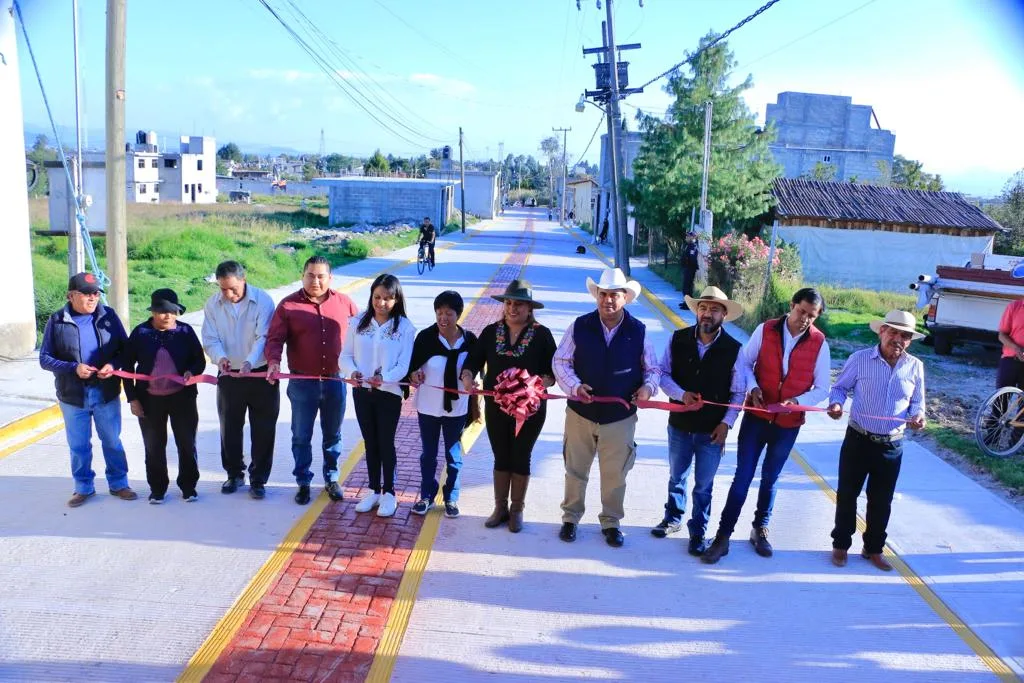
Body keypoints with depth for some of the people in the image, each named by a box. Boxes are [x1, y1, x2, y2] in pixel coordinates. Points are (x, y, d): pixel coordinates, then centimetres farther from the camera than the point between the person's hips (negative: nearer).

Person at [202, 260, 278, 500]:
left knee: (263, 430, 3)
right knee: (229, 428, 13)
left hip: (261, 374, -3)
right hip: (229, 375, 3)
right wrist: (220, 357, -27)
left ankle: (258, 479, 16)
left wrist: (250, 361, -36)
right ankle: (234, 474, 31)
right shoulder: (213, 305, -3)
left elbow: (264, 337, -20)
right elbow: (210, 339, -5)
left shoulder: (263, 300, -14)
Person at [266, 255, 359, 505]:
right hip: (302, 383, -1)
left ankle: (331, 479, 31)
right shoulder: (288, 305, -6)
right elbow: (275, 339, -9)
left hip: (335, 381, 1)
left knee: (332, 435, 15)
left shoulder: (344, 303, 0)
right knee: (301, 436, 10)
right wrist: (273, 361, -27)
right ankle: (303, 482, 25)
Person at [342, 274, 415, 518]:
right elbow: (346, 355, 1)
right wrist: (352, 372, -21)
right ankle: (373, 490, 29)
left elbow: (403, 366, -13)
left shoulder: (405, 328, -10)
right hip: (361, 392, 3)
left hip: (389, 393, -3)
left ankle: (389, 493, 22)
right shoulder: (358, 323, -1)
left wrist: (384, 378, -32)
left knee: (386, 443, 6)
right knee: (370, 442, 15)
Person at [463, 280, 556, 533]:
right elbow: (474, 360, -1)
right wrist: (467, 375, -22)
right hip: (496, 407, 2)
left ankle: (517, 510, 26)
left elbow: (553, 370, -8)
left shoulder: (542, 334, -7)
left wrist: (540, 383, -28)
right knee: (501, 458, 13)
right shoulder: (490, 332, 1)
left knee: (520, 458, 10)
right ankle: (500, 508, 28)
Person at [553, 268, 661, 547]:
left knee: (615, 474, 13)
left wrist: (648, 387, -17)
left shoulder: (638, 331, -5)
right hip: (581, 413, 0)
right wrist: (574, 386, -20)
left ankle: (611, 522, 33)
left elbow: (652, 368, 4)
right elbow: (560, 361, -3)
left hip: (620, 417, 0)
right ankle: (570, 518, 34)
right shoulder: (580, 327, -7)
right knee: (575, 470, 14)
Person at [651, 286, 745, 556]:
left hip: (712, 430, -2)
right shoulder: (678, 339, -7)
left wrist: (726, 423, -11)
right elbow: (663, 373, -3)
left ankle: (698, 532, 28)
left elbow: (738, 393, -3)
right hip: (680, 424, 2)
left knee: (703, 485, 10)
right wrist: (681, 394, -18)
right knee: (677, 477, 21)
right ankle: (673, 518, 43)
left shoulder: (733, 349, -10)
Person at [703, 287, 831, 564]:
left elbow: (822, 388, -4)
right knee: (742, 477, 1)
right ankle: (723, 536, 10)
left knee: (770, 478, 17)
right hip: (756, 416, -1)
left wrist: (797, 401, -21)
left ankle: (760, 530, 36)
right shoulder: (765, 330, -9)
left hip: (788, 424, 1)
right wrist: (753, 388, -17)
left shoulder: (820, 343, -8)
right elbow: (744, 362, 1)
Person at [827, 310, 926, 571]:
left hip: (891, 446, 2)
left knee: (881, 500, 14)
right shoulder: (860, 359, -8)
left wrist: (918, 415, -13)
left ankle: (873, 548, 31)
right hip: (858, 440, -2)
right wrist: (836, 403, -20)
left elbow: (917, 401, 9)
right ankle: (841, 544, 25)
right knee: (847, 494, 8)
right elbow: (840, 388, 1)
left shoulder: (915, 367, 0)